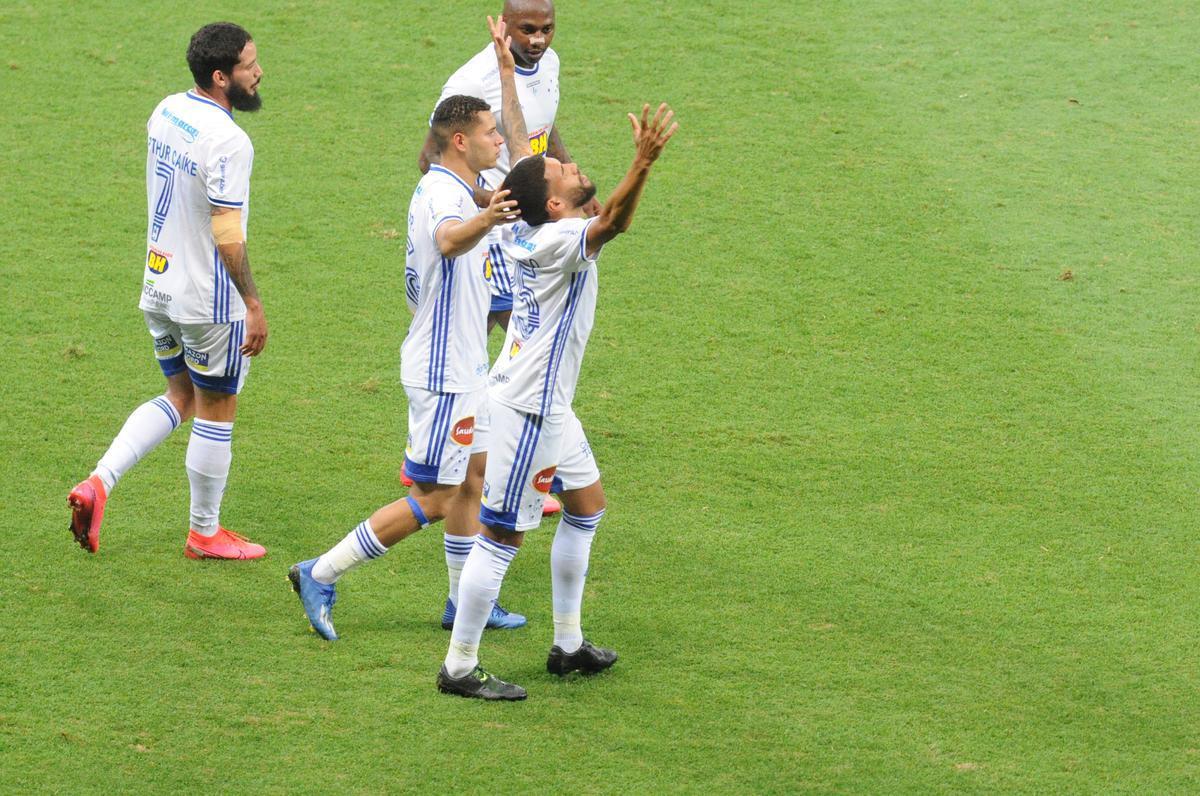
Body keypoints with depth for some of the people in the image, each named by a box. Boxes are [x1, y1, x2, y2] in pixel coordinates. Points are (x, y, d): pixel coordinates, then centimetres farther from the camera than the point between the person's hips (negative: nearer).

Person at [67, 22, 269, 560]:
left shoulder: (166, 112, 2)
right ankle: (205, 534, 21)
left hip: (159, 288, 8)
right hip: (210, 302, -8)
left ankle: (98, 483, 7)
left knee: (180, 398, 22)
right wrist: (253, 305, -16)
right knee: (217, 413, 9)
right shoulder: (228, 142, -24)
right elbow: (228, 238, -25)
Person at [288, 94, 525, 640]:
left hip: (460, 367, 10)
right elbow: (448, 239, -49)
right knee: (432, 500, -5)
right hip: (445, 374, -10)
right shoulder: (446, 193, -24)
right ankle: (322, 575, -2)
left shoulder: (441, 188, 8)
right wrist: (485, 221, -70)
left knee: (473, 478, 18)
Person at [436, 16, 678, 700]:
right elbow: (613, 222, -43)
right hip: (527, 406, -10)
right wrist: (643, 164, -56)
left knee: (587, 504, 21)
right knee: (502, 535, -4)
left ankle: (568, 644, 29)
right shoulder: (558, 242, -24)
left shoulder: (529, 221, 0)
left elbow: (519, 144, 13)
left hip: (547, 402, 10)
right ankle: (460, 667, 2)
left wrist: (507, 66, 22)